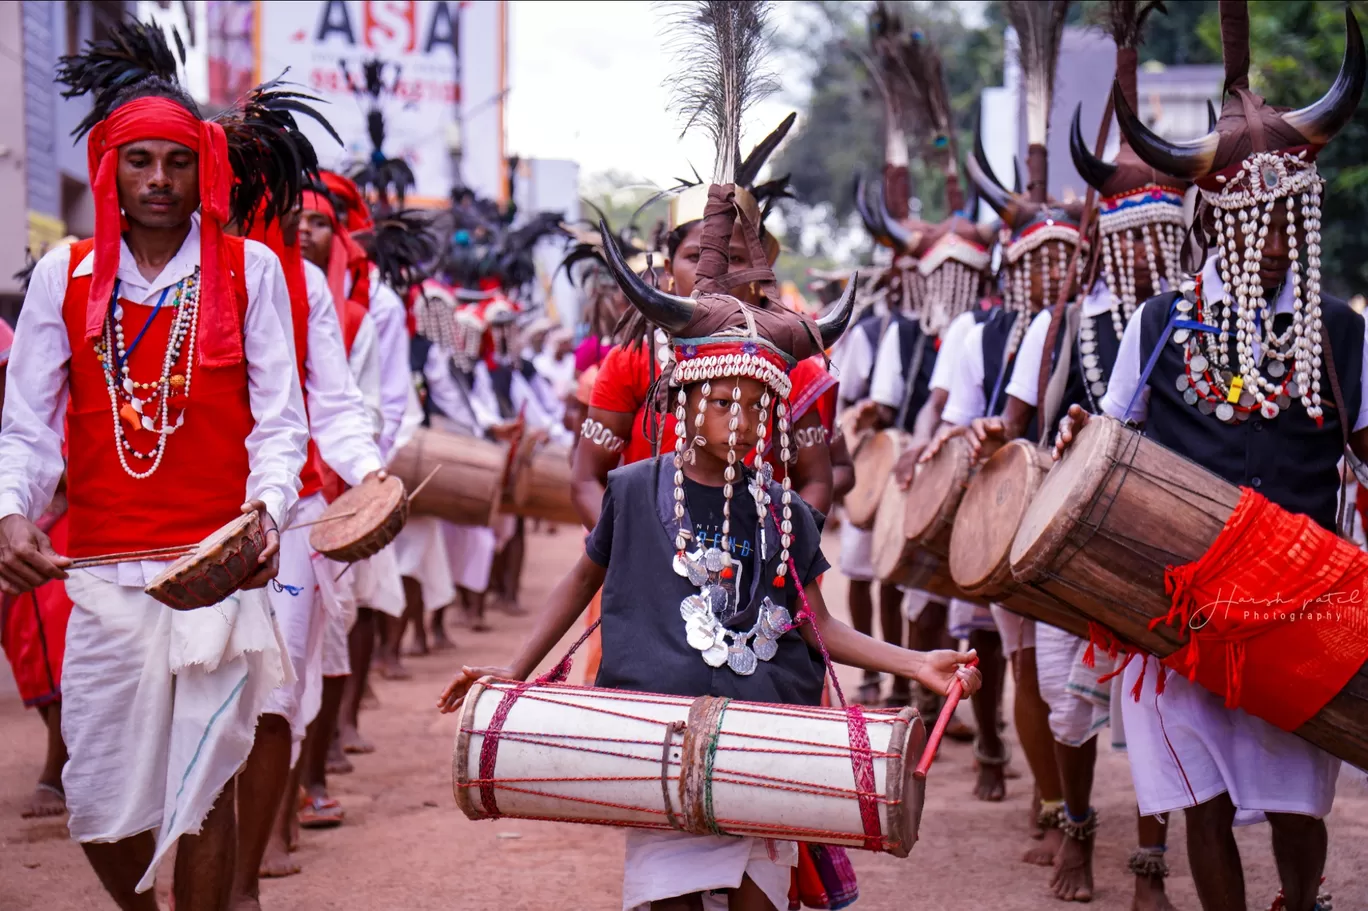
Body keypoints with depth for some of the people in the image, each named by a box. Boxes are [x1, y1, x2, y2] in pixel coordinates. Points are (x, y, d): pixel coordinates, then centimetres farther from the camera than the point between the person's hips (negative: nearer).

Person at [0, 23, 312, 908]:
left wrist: (267, 507, -17)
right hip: (102, 574, 2)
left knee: (206, 787, 0)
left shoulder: (250, 268, 3)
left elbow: (278, 417, 1)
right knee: (100, 805, 6)